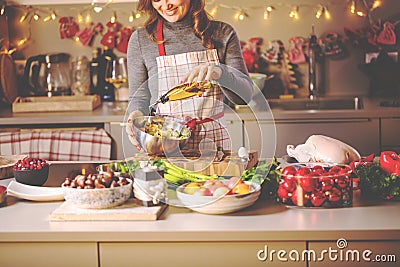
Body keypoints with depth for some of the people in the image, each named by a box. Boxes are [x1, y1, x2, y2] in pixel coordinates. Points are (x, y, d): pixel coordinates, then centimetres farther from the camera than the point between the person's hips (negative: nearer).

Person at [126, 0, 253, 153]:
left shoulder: (223, 33, 6)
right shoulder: (140, 39, 5)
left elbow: (245, 95, -1)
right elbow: (139, 97, 12)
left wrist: (219, 72, -21)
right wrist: (137, 113, -11)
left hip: (213, 141, 0)